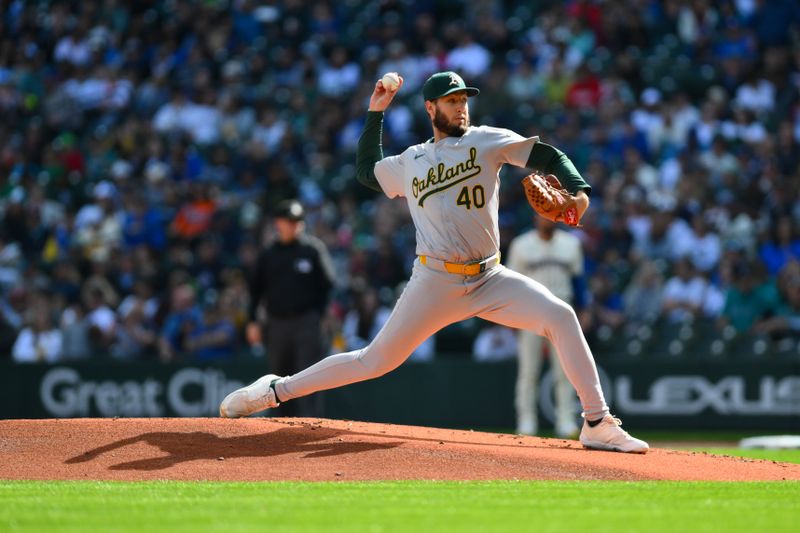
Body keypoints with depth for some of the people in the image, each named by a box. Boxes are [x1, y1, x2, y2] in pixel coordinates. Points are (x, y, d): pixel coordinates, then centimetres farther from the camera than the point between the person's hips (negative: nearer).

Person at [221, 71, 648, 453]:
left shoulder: (486, 141, 8)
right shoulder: (410, 162, 13)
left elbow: (547, 155, 0)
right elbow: (365, 170, 30)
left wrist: (578, 190, -18)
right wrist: (375, 114, 26)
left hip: (489, 280, 0)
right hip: (435, 284, 0)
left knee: (561, 316, -20)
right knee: (375, 361, -1)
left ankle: (598, 424, -17)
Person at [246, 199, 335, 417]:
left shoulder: (313, 248, 1)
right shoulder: (268, 254, 9)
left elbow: (327, 284, 1)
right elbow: (256, 288, 13)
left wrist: (319, 315, -7)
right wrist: (253, 321, 5)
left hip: (306, 323, -4)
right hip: (276, 323, 4)